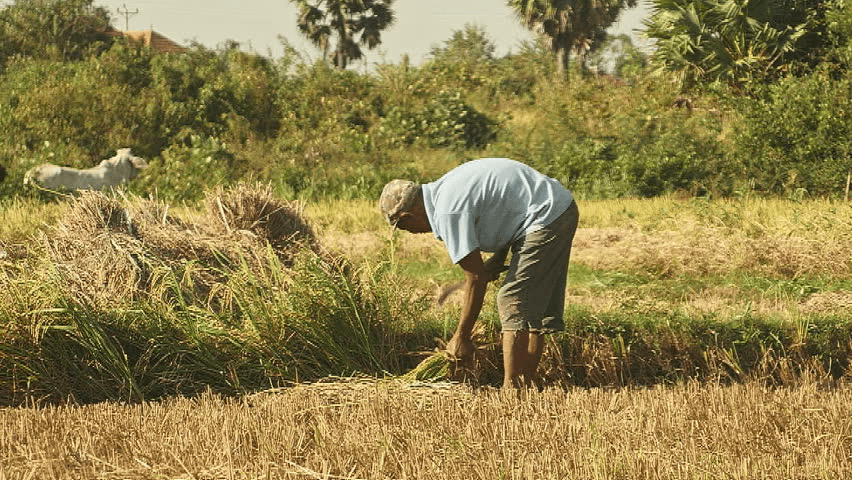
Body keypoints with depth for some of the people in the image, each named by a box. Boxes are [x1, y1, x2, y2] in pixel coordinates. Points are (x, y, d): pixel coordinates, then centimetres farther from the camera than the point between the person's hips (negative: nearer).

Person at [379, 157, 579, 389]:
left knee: (513, 302, -10)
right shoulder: (444, 190, 11)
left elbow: (476, 279, -16)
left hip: (547, 216, -10)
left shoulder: (449, 213, -19)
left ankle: (511, 388, -12)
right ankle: (527, 382, 15)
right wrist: (498, 258, 11)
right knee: (536, 306, 12)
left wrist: (461, 337, -8)